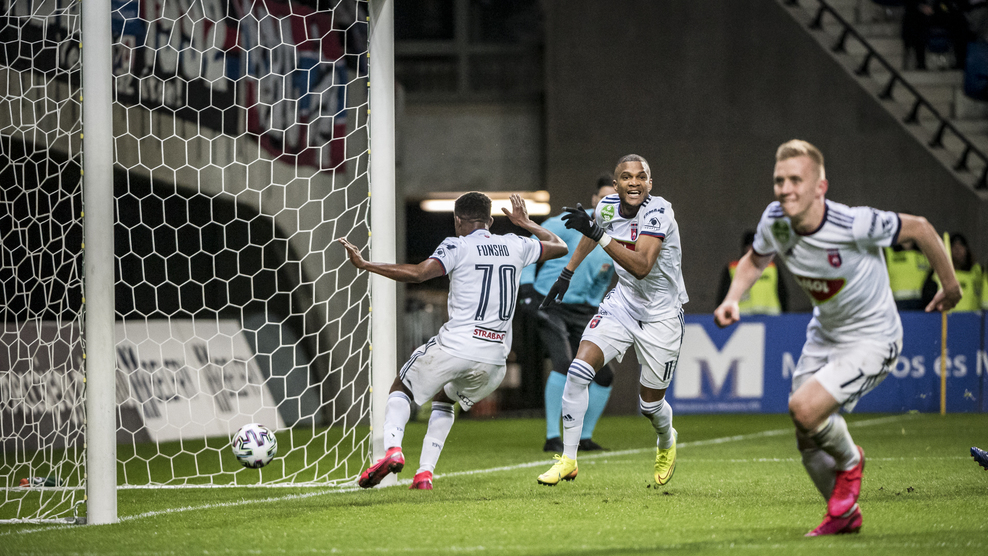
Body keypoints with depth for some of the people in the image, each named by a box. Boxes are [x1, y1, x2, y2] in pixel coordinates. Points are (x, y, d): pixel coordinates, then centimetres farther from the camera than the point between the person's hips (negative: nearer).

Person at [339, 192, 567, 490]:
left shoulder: (457, 247, -3)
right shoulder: (515, 246, 12)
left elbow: (418, 273, -18)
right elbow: (559, 247, 28)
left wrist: (364, 264, -12)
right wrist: (527, 224, 43)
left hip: (454, 346, -5)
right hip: (494, 358, 5)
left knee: (401, 388, 17)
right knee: (444, 399, 29)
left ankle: (392, 448, -9)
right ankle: (425, 472, 13)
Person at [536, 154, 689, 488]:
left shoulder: (658, 212, -24)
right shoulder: (607, 207, -6)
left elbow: (641, 266, -36)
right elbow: (592, 237, 20)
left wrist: (598, 234, -41)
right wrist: (566, 275, 25)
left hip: (661, 316, -4)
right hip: (622, 303, 4)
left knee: (651, 405, 6)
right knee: (578, 372, -15)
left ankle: (667, 442, 44)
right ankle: (568, 459, -5)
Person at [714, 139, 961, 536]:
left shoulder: (855, 225, -31)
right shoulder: (775, 221, -15)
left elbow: (919, 229, -15)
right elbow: (755, 259, 9)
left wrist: (950, 287, -1)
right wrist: (732, 298, -11)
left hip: (872, 337, -6)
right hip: (824, 335, 6)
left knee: (805, 408, -24)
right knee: (809, 443, 9)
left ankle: (849, 462, 8)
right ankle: (845, 514, 36)